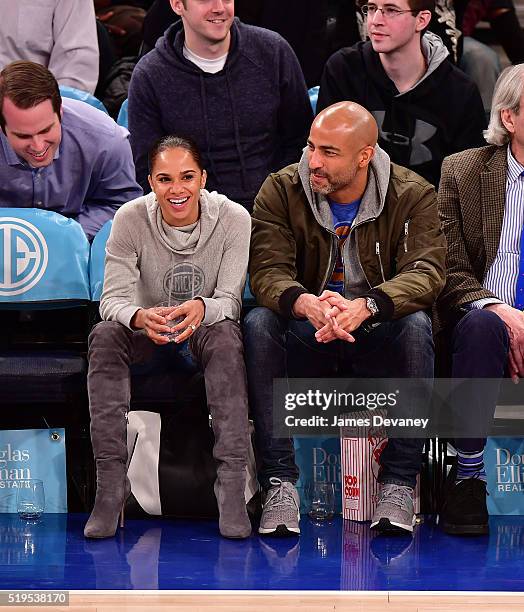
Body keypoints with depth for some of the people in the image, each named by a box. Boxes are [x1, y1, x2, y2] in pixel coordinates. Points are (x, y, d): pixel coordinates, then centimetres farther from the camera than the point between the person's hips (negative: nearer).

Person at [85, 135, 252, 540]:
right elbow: (113, 298, -16)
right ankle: (110, 483, -34)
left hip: (204, 337, -1)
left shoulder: (233, 219, -12)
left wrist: (202, 308, -42)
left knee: (224, 334, -36)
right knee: (106, 335, -32)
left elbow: (229, 299, -16)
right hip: (150, 340, 1)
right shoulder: (132, 218, -12)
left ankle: (232, 481, -40)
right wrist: (140, 317, -42)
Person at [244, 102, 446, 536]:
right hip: (307, 334, 1)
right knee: (259, 324, -30)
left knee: (416, 324, -33)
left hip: (378, 335, -1)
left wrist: (365, 307, -42)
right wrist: (307, 304, -42)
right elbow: (267, 270, -16)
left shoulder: (413, 194, -6)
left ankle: (400, 483, -30)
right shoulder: (281, 190, -4)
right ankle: (279, 481, -31)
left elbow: (425, 272, -21)